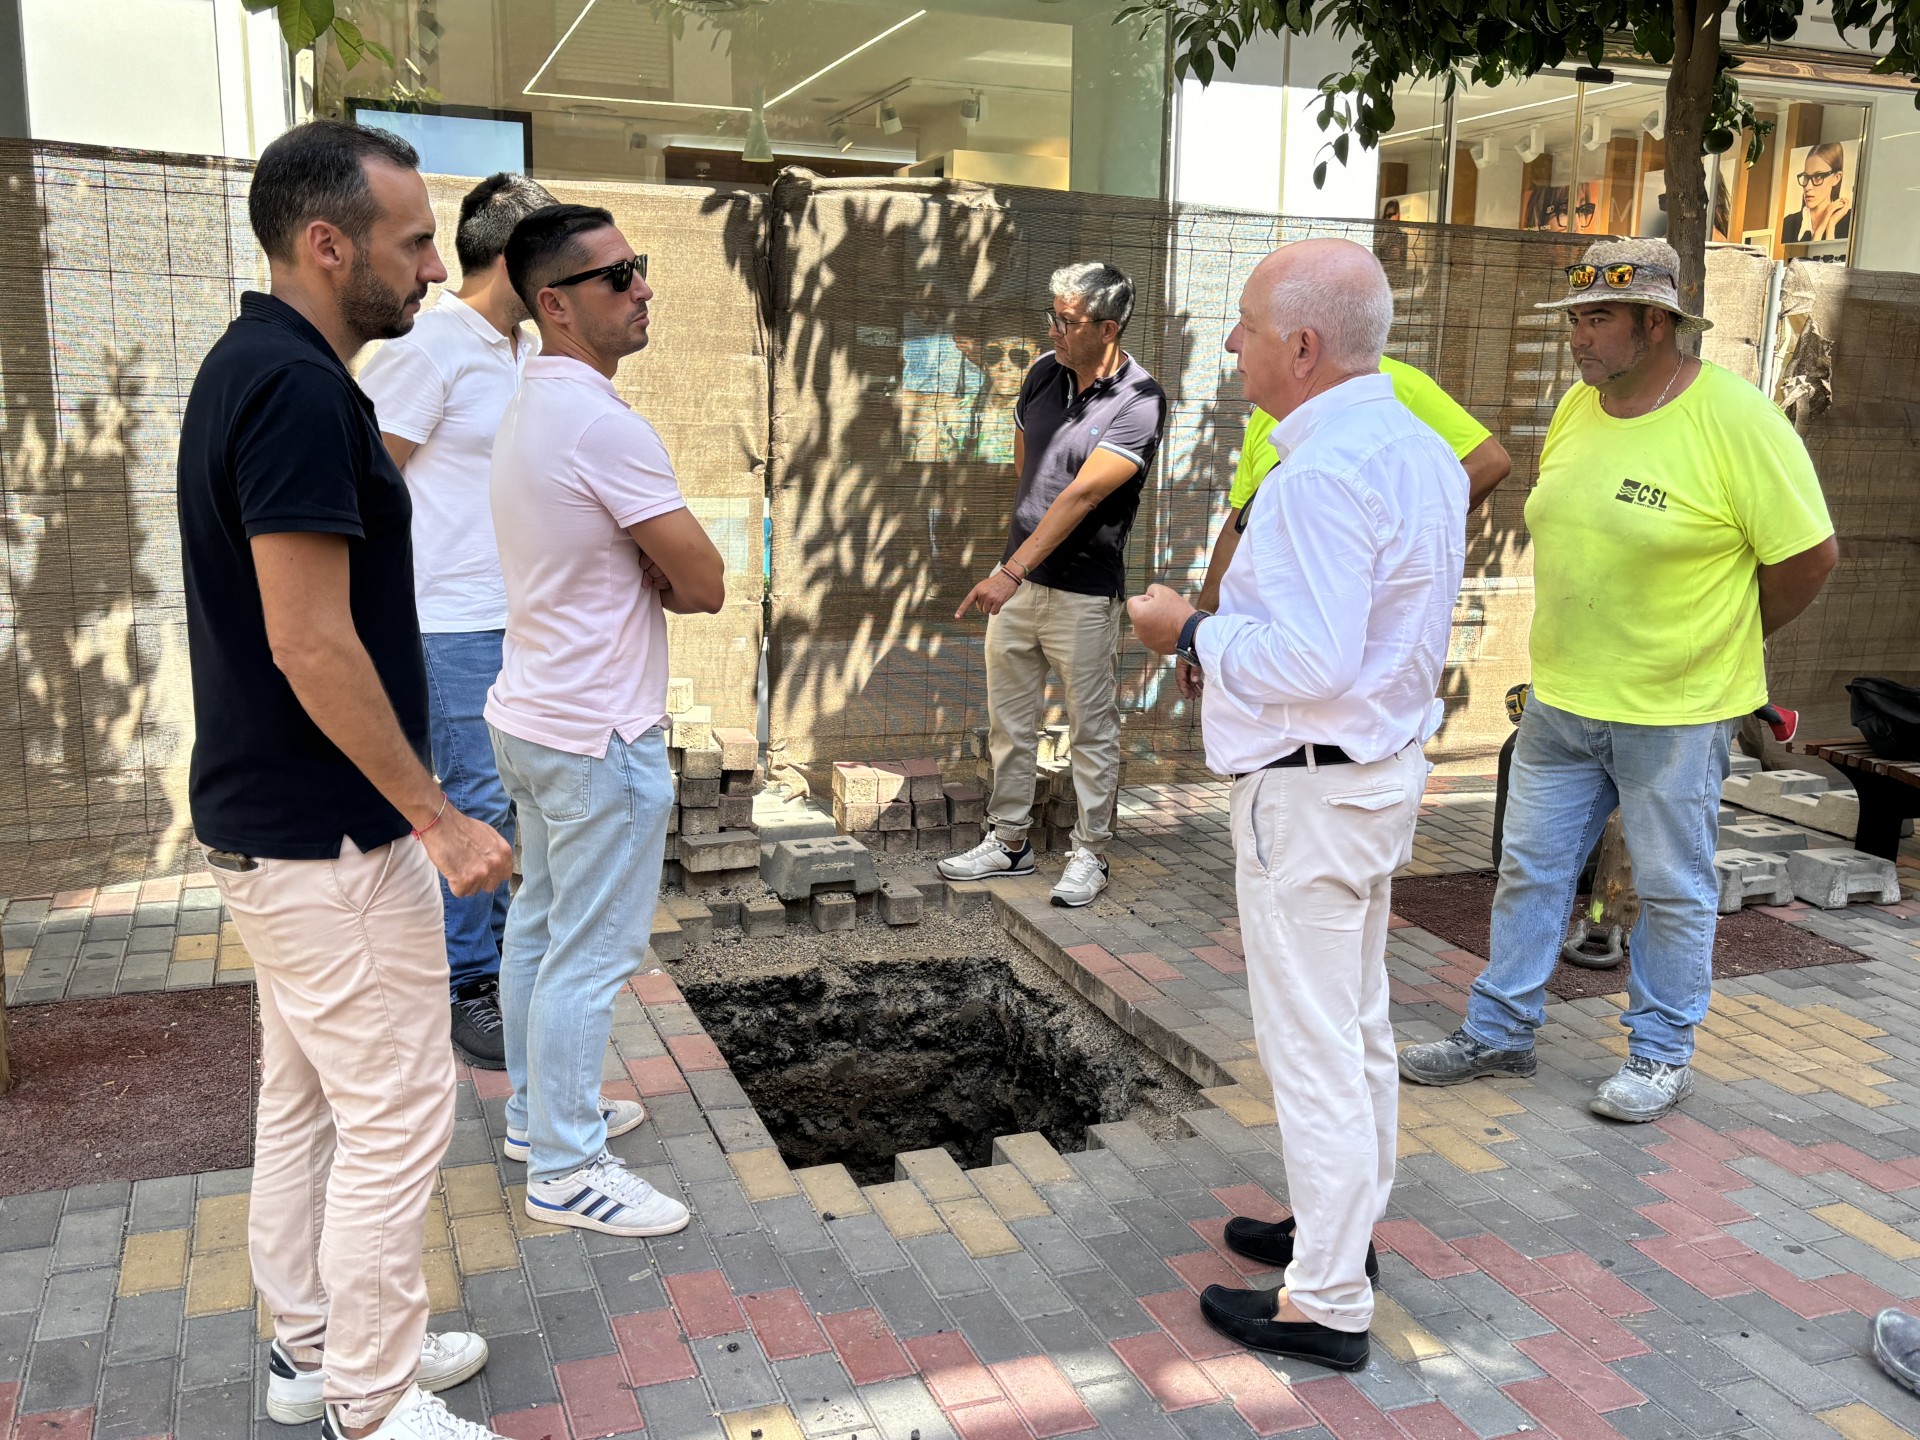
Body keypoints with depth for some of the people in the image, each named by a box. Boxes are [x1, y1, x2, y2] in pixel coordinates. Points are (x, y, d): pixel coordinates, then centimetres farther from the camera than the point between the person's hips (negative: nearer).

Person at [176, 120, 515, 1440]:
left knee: (305, 1097, 19)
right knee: (396, 1115, 1)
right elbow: (310, 645, -25)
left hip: (266, 819, 10)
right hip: (330, 836, -10)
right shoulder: (298, 388, -21)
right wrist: (438, 817, -19)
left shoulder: (255, 368, 10)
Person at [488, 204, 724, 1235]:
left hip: (533, 715, 10)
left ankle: (537, 1108, 34)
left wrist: (640, 580, -3)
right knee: (592, 951, -1)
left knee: (541, 921, 19)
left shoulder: (527, 410, 11)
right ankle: (565, 1168, 10)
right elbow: (703, 585, -19)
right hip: (600, 733, -10)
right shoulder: (601, 422, -21)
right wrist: (659, 582, 1)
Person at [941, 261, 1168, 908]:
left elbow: (1082, 494, -24)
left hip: (1083, 592, -6)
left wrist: (1012, 573, -30)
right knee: (1008, 721, 13)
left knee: (1093, 729, 5)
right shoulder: (1045, 372, 3)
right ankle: (1009, 842, 26)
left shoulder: (1139, 402, -16)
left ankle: (1089, 854, 18)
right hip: (1017, 577, 7)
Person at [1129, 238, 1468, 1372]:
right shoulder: (1423, 450, 8)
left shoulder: (1325, 472, -24)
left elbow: (1311, 661, -30)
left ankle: (1326, 1304, 13)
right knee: (1359, 1023, 21)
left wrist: (1191, 631, -15)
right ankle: (1348, 1228, 39)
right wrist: (1232, 628, 12)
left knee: (1312, 1044, 0)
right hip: (1387, 766, 10)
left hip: (1310, 789, -10)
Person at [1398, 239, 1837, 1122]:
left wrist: (1718, 642, 0)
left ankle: (1661, 1056, 26)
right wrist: (1579, 636, 13)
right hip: (1559, 698, 6)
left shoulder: (1736, 420, -16)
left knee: (1673, 889, 10)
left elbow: (1808, 556, -10)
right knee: (1530, 869, 12)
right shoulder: (1577, 407, 3)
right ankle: (1499, 1032, 26)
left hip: (1677, 710, -6)